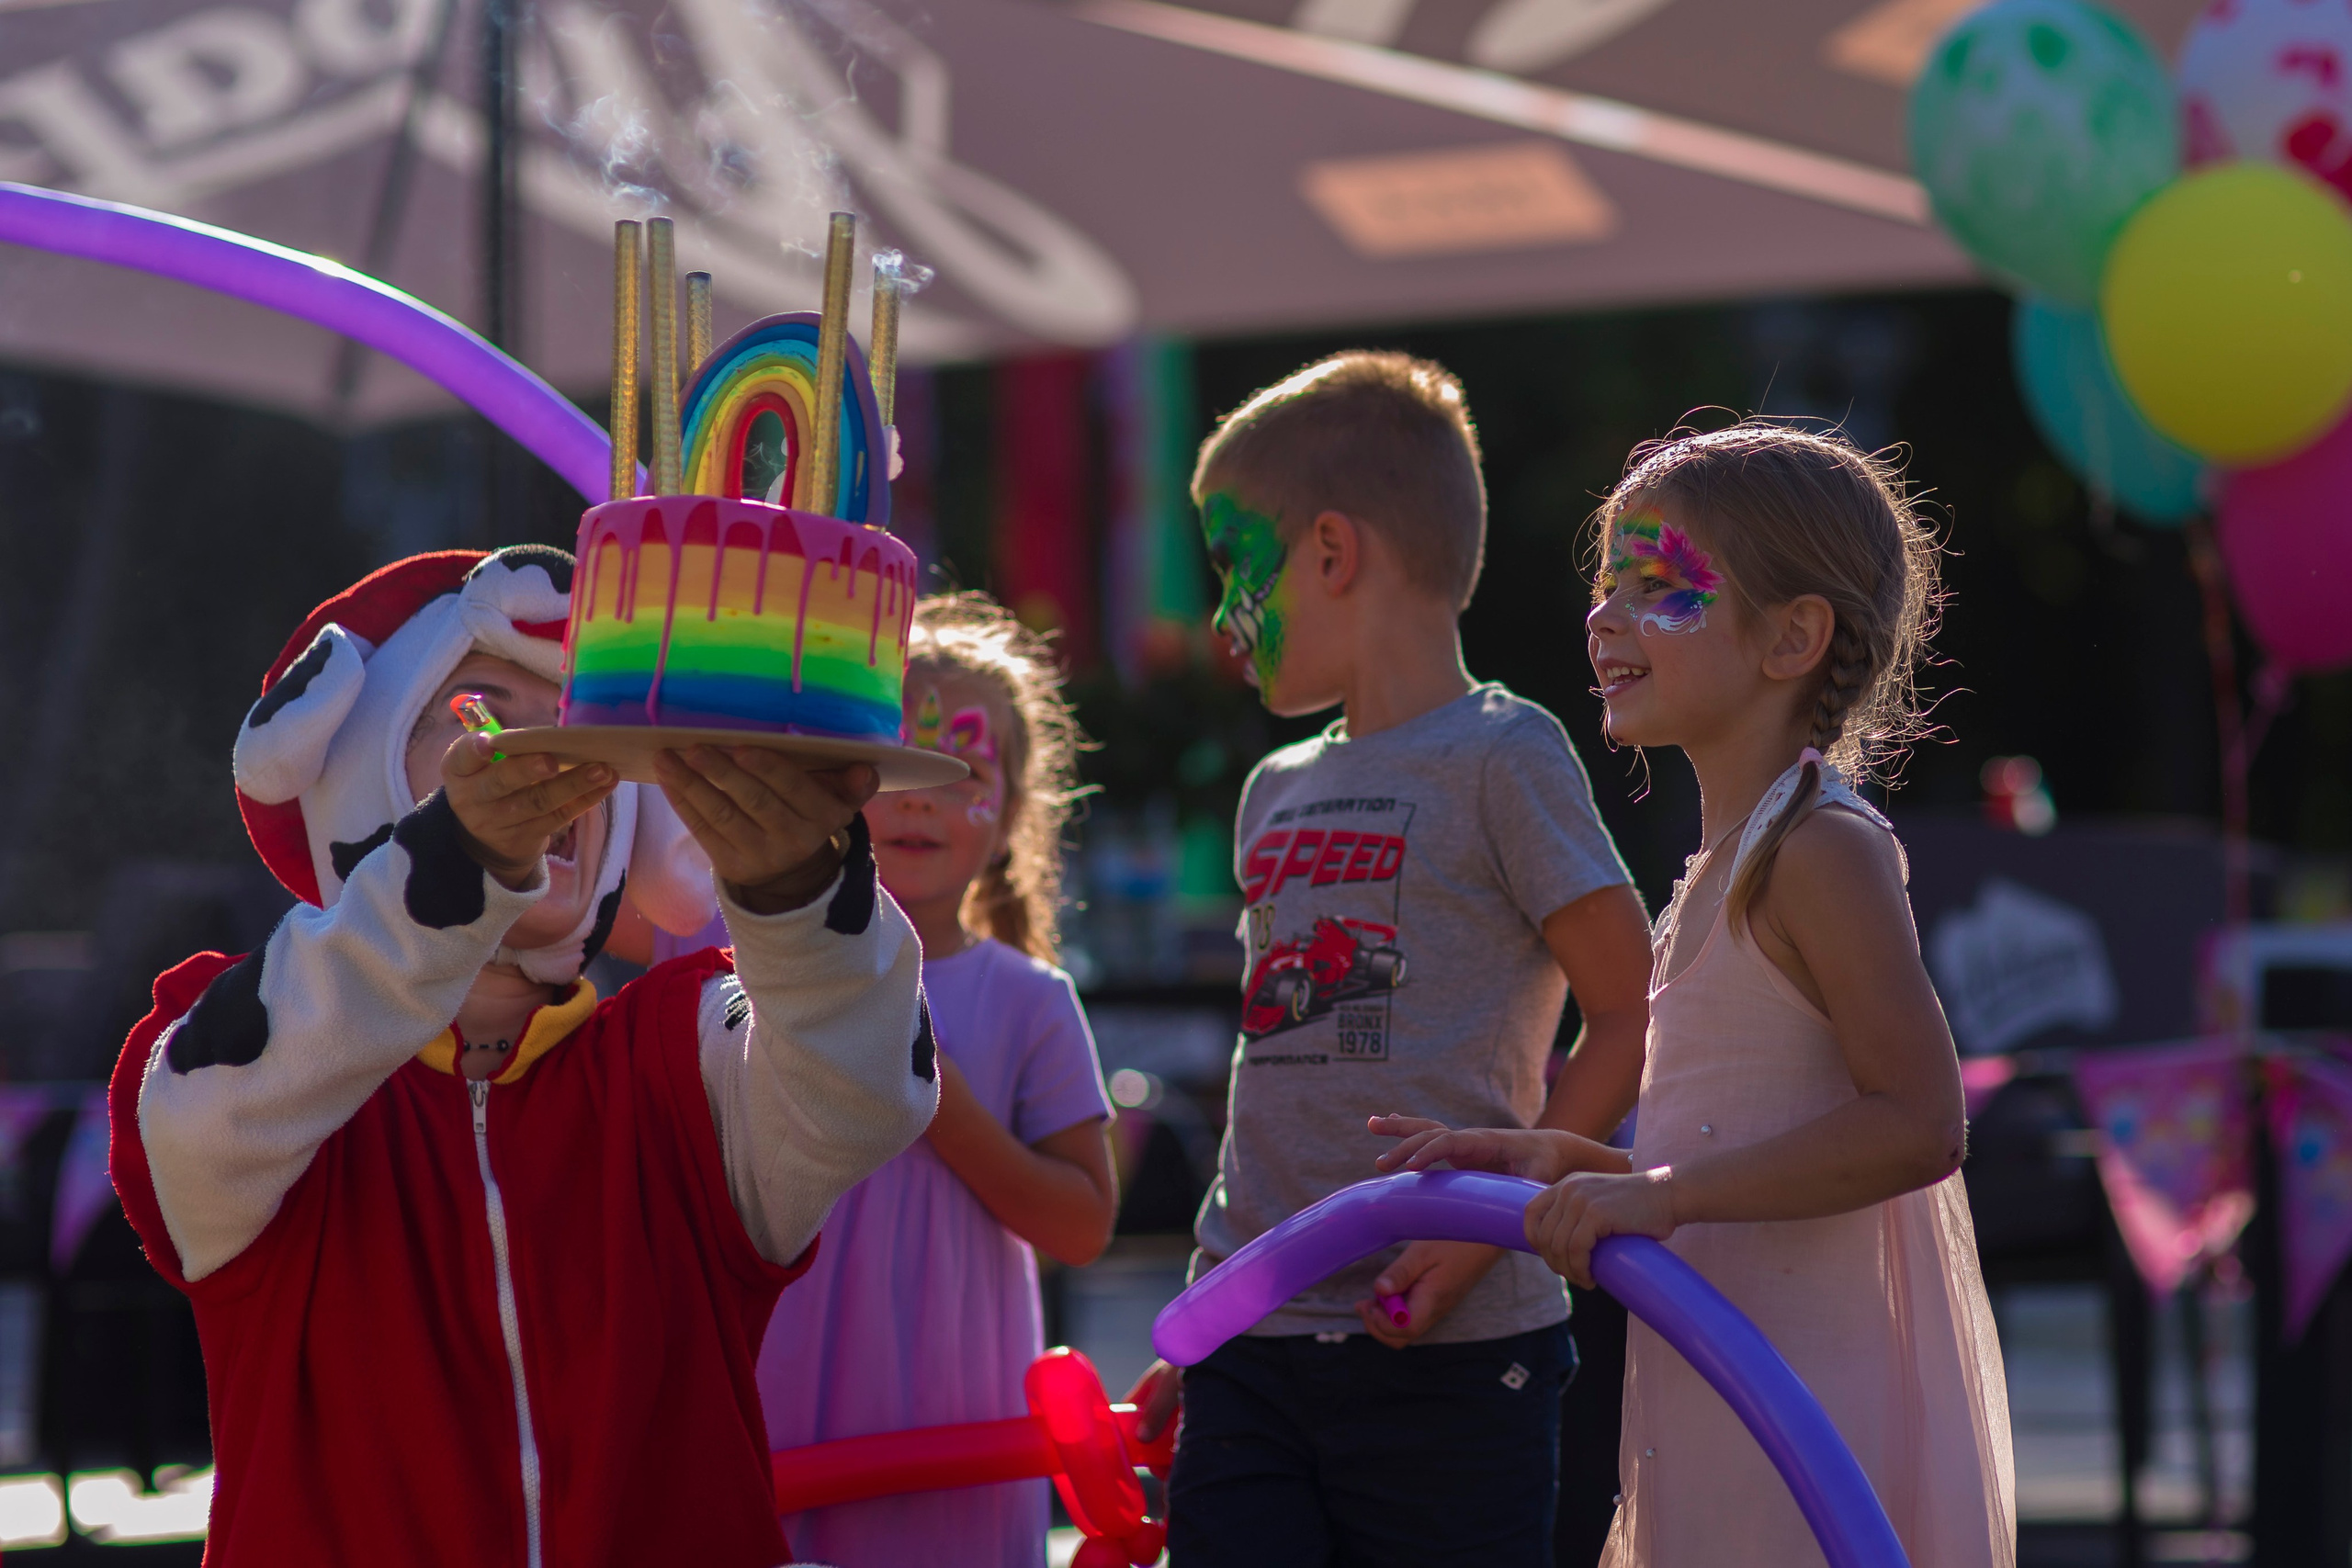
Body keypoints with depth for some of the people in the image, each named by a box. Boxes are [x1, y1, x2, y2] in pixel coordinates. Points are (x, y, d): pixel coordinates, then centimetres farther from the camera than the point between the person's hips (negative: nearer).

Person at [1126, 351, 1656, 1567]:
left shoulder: (1500, 756, -4)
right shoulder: (1276, 794, 17)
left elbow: (1631, 1021, -6)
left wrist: (1483, 1228, -15)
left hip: (1446, 1346, -6)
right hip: (1256, 1346, 6)